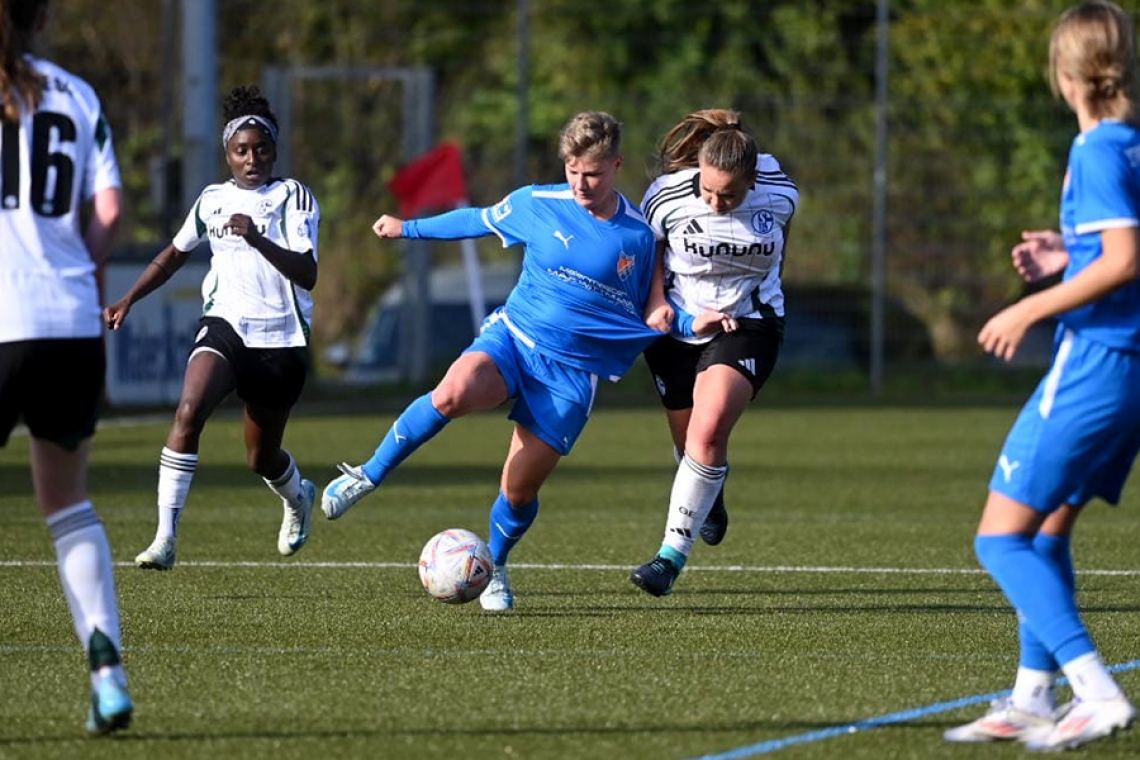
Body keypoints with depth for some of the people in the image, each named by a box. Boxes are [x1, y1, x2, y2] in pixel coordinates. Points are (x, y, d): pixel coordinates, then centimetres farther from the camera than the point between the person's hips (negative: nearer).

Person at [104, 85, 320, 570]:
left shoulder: (293, 197, -5)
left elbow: (307, 274, -18)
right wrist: (128, 300, 15)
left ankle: (298, 498, 49)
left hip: (280, 338, -2)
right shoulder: (212, 201, 6)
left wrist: (257, 239, -31)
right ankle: (165, 538, -29)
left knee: (262, 458, 10)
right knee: (189, 411, -27)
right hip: (226, 326, 2)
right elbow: (175, 254, 23)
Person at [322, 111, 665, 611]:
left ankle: (495, 567, 29)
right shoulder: (536, 205, 0)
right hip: (512, 336, 0)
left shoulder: (637, 237, -2)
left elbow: (646, 318, 11)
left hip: (572, 374, 0)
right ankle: (368, 476, -15)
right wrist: (407, 229, 25)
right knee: (452, 394, -33)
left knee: (520, 487, -3)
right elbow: (479, 221, 18)